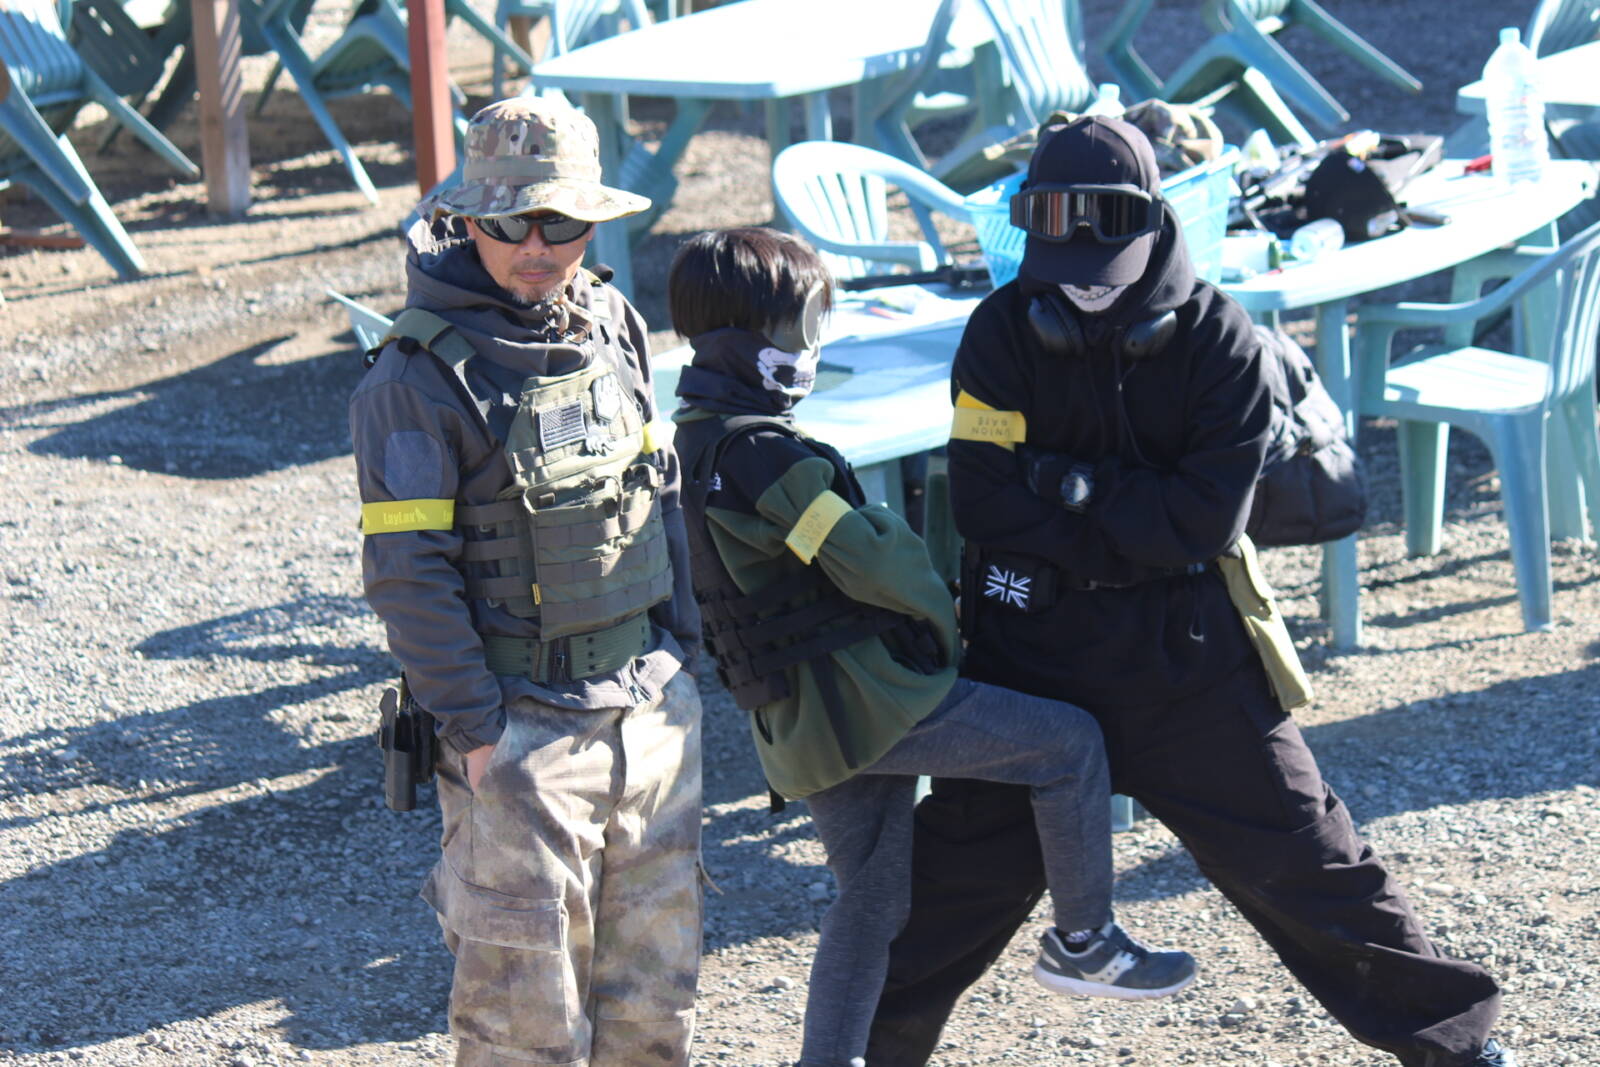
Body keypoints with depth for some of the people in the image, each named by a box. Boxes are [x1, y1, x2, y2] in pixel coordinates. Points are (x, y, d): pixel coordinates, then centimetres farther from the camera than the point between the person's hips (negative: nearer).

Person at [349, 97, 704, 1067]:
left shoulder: (617, 328, 6)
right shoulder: (421, 378, -14)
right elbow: (407, 571, -15)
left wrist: (683, 649, 13)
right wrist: (474, 730, -15)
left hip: (655, 706, 6)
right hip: (523, 725, -6)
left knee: (657, 960, 16)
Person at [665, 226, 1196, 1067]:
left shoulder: (692, 444, 12)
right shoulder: (762, 454, -20)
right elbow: (867, 562, -20)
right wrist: (941, 614, -2)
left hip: (798, 725, 10)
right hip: (864, 699, -10)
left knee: (871, 900, 19)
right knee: (1068, 743, -1)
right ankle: (1085, 942, 9)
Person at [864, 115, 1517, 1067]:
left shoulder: (1217, 337, -10)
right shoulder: (1002, 334, -8)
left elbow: (1208, 517, -18)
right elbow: (988, 506, -15)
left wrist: (1076, 495, -19)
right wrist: (1135, 531, -15)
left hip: (1188, 657, -1)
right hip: (1033, 653, 1)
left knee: (1301, 858, 5)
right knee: (963, 868, 7)